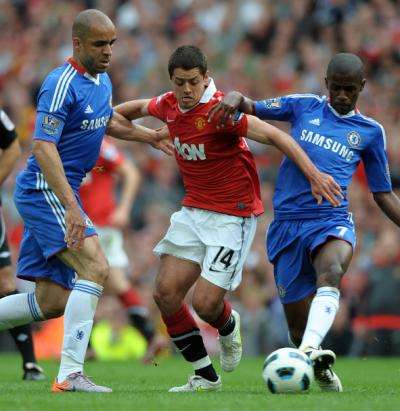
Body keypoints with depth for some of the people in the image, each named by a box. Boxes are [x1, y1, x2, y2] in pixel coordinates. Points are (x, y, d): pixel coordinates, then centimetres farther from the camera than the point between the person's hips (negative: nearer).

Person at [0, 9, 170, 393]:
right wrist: (71, 206, -32)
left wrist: (151, 136, 17)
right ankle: (70, 374, -26)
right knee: (95, 268, -23)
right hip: (44, 191, -10)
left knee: (52, 302, 9)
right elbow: (43, 147, -25)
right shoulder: (62, 84, -18)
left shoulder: (102, 81, 11)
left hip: (58, 195, 10)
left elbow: (108, 121, 33)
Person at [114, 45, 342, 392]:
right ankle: (204, 376, 9)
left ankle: (229, 327, 26)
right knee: (166, 292, -5)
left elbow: (275, 135, -24)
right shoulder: (168, 106, 1)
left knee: (205, 303, -14)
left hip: (233, 216, -7)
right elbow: (138, 107, 25)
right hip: (194, 210, 7)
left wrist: (314, 175, -31)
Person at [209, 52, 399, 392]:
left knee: (331, 273, -37)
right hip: (288, 223, 2)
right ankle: (323, 373, 27)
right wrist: (235, 98, -11)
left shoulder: (370, 132, 14)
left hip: (332, 221, -1)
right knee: (297, 321, -1)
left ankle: (310, 351, -56)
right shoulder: (303, 107, 14)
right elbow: (254, 108, 13)